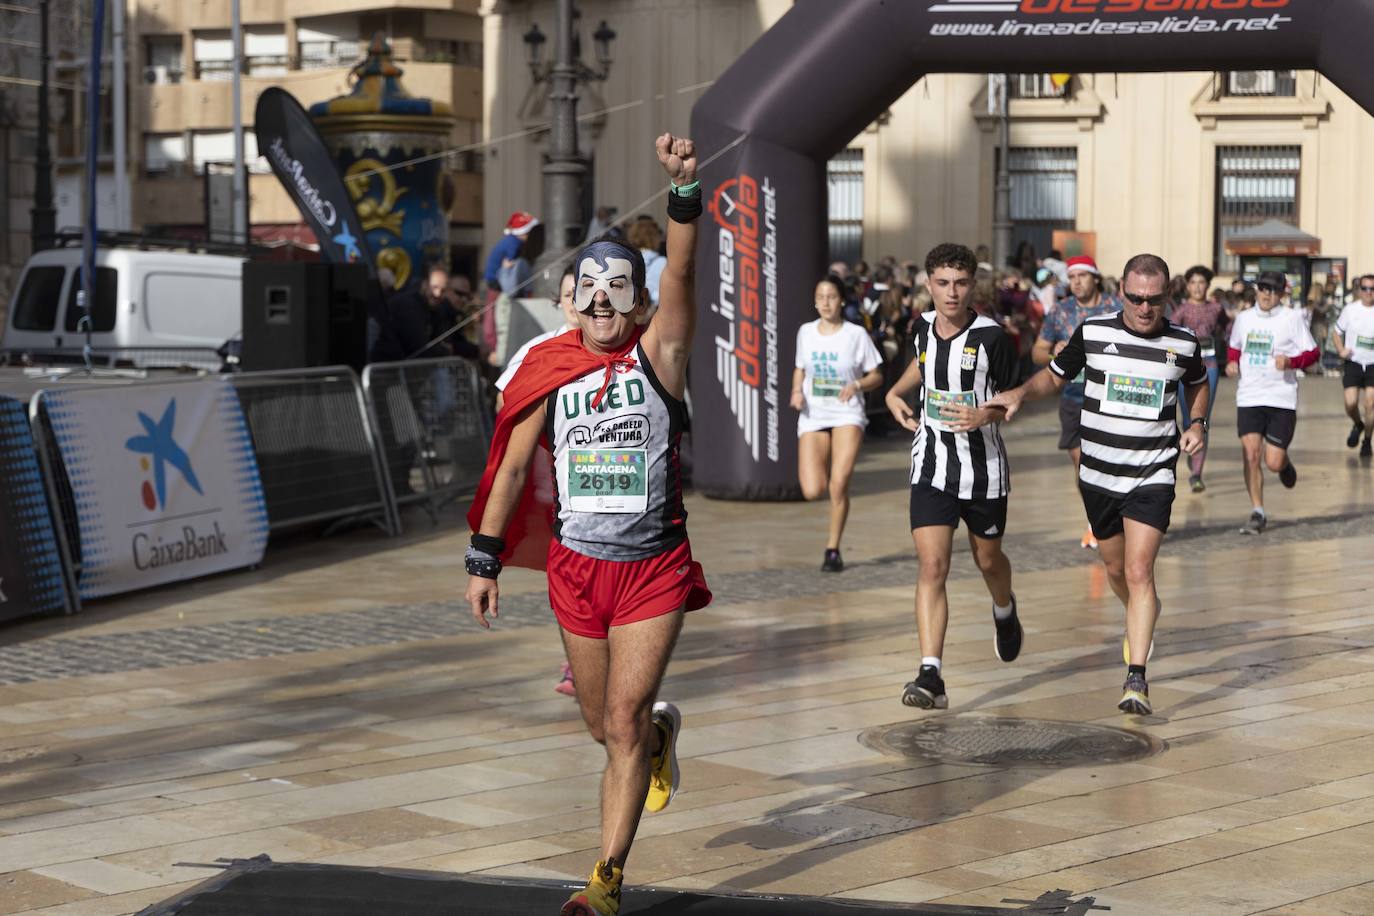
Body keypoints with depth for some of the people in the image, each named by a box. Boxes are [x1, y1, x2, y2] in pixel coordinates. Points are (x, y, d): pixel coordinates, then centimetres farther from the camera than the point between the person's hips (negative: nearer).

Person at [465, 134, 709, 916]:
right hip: (576, 565, 3)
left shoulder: (657, 354, -5)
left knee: (623, 722, -8)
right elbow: (512, 467, 8)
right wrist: (485, 560, 6)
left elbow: (681, 275, -22)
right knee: (604, 726, 14)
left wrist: (686, 191, -37)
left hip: (654, 566, -3)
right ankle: (662, 733, 50)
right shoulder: (550, 370, 2)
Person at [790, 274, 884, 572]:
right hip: (813, 416, 3)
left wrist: (857, 385, -16)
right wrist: (797, 391, 1)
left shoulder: (856, 334, -3)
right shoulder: (805, 332, 7)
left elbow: (877, 376, 3)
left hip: (847, 415, -3)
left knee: (838, 484, -17)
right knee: (813, 491, -10)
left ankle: (833, 550, 0)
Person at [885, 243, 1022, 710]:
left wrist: (985, 415, -22)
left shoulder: (991, 336, -12)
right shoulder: (925, 326, 1)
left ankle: (1004, 611, 56)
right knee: (932, 567, -12)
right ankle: (930, 676, -18)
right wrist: (895, 393, 10)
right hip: (931, 467, 2)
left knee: (988, 559, 19)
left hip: (984, 468, -2)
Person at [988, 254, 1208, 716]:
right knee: (1116, 569, 17)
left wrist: (1196, 424, 3)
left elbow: (1197, 384, 20)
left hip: (1153, 477, -2)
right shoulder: (1093, 332, -5)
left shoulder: (1183, 343, -3)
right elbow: (1054, 374, 10)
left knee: (1139, 572, -15)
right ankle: (1141, 621, 50)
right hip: (1098, 474, 2)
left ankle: (1136, 678, -15)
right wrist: (1020, 393, -9)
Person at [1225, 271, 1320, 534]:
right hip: (1249, 398, 3)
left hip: (1282, 400, -3)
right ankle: (1257, 514, 1)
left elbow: (1313, 352, 0)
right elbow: (1234, 347, 25)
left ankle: (1285, 463, 35)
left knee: (1274, 463, -4)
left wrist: (1291, 361, -19)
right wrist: (1232, 363, 4)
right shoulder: (1244, 318, 8)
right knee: (1251, 455, -9)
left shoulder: (1292, 318, -3)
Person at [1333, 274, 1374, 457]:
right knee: (1351, 403, -10)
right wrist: (1341, 350, -7)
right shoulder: (1350, 310, -1)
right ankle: (1357, 425, 24)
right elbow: (1336, 332, 10)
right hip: (1353, 362, 0)